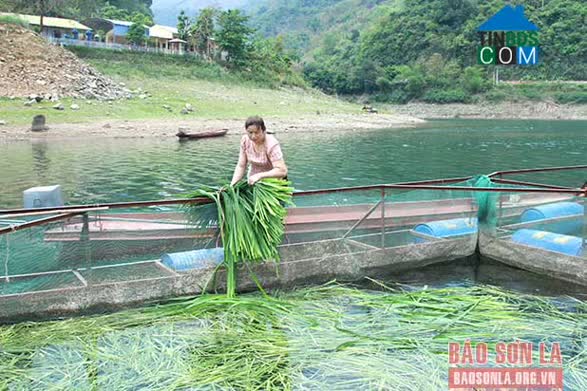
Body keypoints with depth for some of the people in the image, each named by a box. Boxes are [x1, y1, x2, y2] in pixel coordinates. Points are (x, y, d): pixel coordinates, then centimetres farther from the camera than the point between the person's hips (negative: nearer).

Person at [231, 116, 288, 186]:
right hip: (254, 181, 4)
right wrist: (232, 184, -17)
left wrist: (259, 176, -39)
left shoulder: (272, 144, -24)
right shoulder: (245, 140, -9)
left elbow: (282, 171, -32)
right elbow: (241, 166, -4)